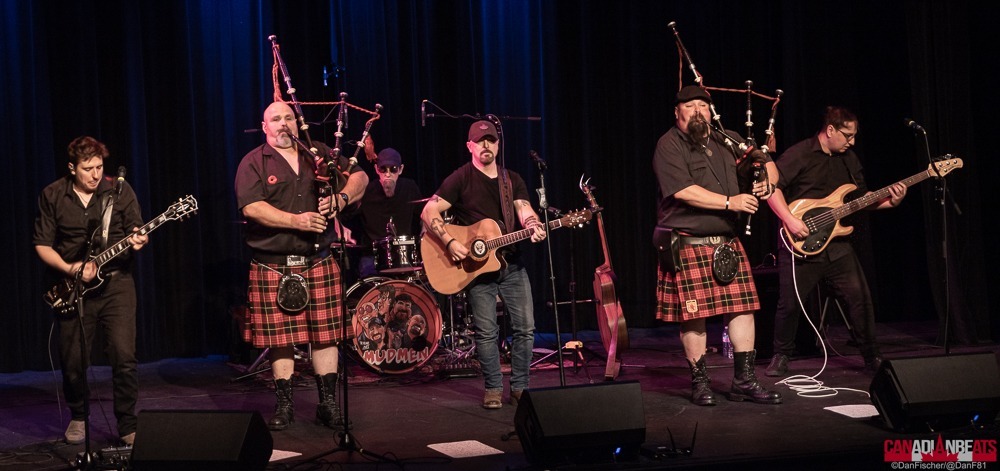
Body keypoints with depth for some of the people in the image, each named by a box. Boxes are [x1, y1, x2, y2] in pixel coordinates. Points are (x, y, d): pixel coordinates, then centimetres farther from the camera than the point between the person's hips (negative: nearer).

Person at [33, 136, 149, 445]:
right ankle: (78, 417, 29)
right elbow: (43, 245, 2)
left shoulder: (119, 190, 1)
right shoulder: (52, 196, 1)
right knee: (73, 361, 4)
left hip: (116, 283, -1)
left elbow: (137, 231, 5)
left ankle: (128, 427, 0)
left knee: (124, 357, -11)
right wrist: (69, 269, -13)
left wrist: (139, 240, -19)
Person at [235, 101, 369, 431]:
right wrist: (296, 221, -19)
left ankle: (328, 403, 10)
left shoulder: (318, 154, 13)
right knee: (279, 338, 1)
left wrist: (342, 198, -10)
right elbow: (251, 207, -12)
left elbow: (359, 176, 12)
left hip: (319, 263, 3)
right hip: (273, 267, -2)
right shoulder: (253, 163, 2)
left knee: (325, 334, 2)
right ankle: (284, 405, 13)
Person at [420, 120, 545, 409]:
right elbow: (428, 213, -10)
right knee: (487, 332, -4)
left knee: (525, 328, 1)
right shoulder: (460, 179, -4)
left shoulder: (513, 180, 11)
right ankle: (493, 388, 10)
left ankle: (520, 388, 12)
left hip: (511, 264, 4)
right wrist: (450, 242, -21)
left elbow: (524, 211, -2)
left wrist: (534, 228, -25)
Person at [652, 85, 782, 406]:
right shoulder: (669, 146, -6)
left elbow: (767, 163, 23)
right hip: (688, 244, -6)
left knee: (743, 307, 2)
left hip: (727, 244, 6)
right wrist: (730, 202, -19)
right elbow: (683, 191, -19)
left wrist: (767, 182, -1)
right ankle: (700, 383, 10)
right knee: (693, 314, -2)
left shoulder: (726, 141, 14)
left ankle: (744, 381, 9)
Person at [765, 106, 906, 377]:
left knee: (860, 298, 0)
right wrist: (789, 220, -22)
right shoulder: (798, 155, -8)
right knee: (790, 303, -3)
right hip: (800, 245, -5)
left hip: (837, 245, 5)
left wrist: (890, 201, 2)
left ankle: (872, 357, 12)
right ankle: (781, 357, 16)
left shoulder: (849, 159, 14)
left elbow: (862, 197, 19)